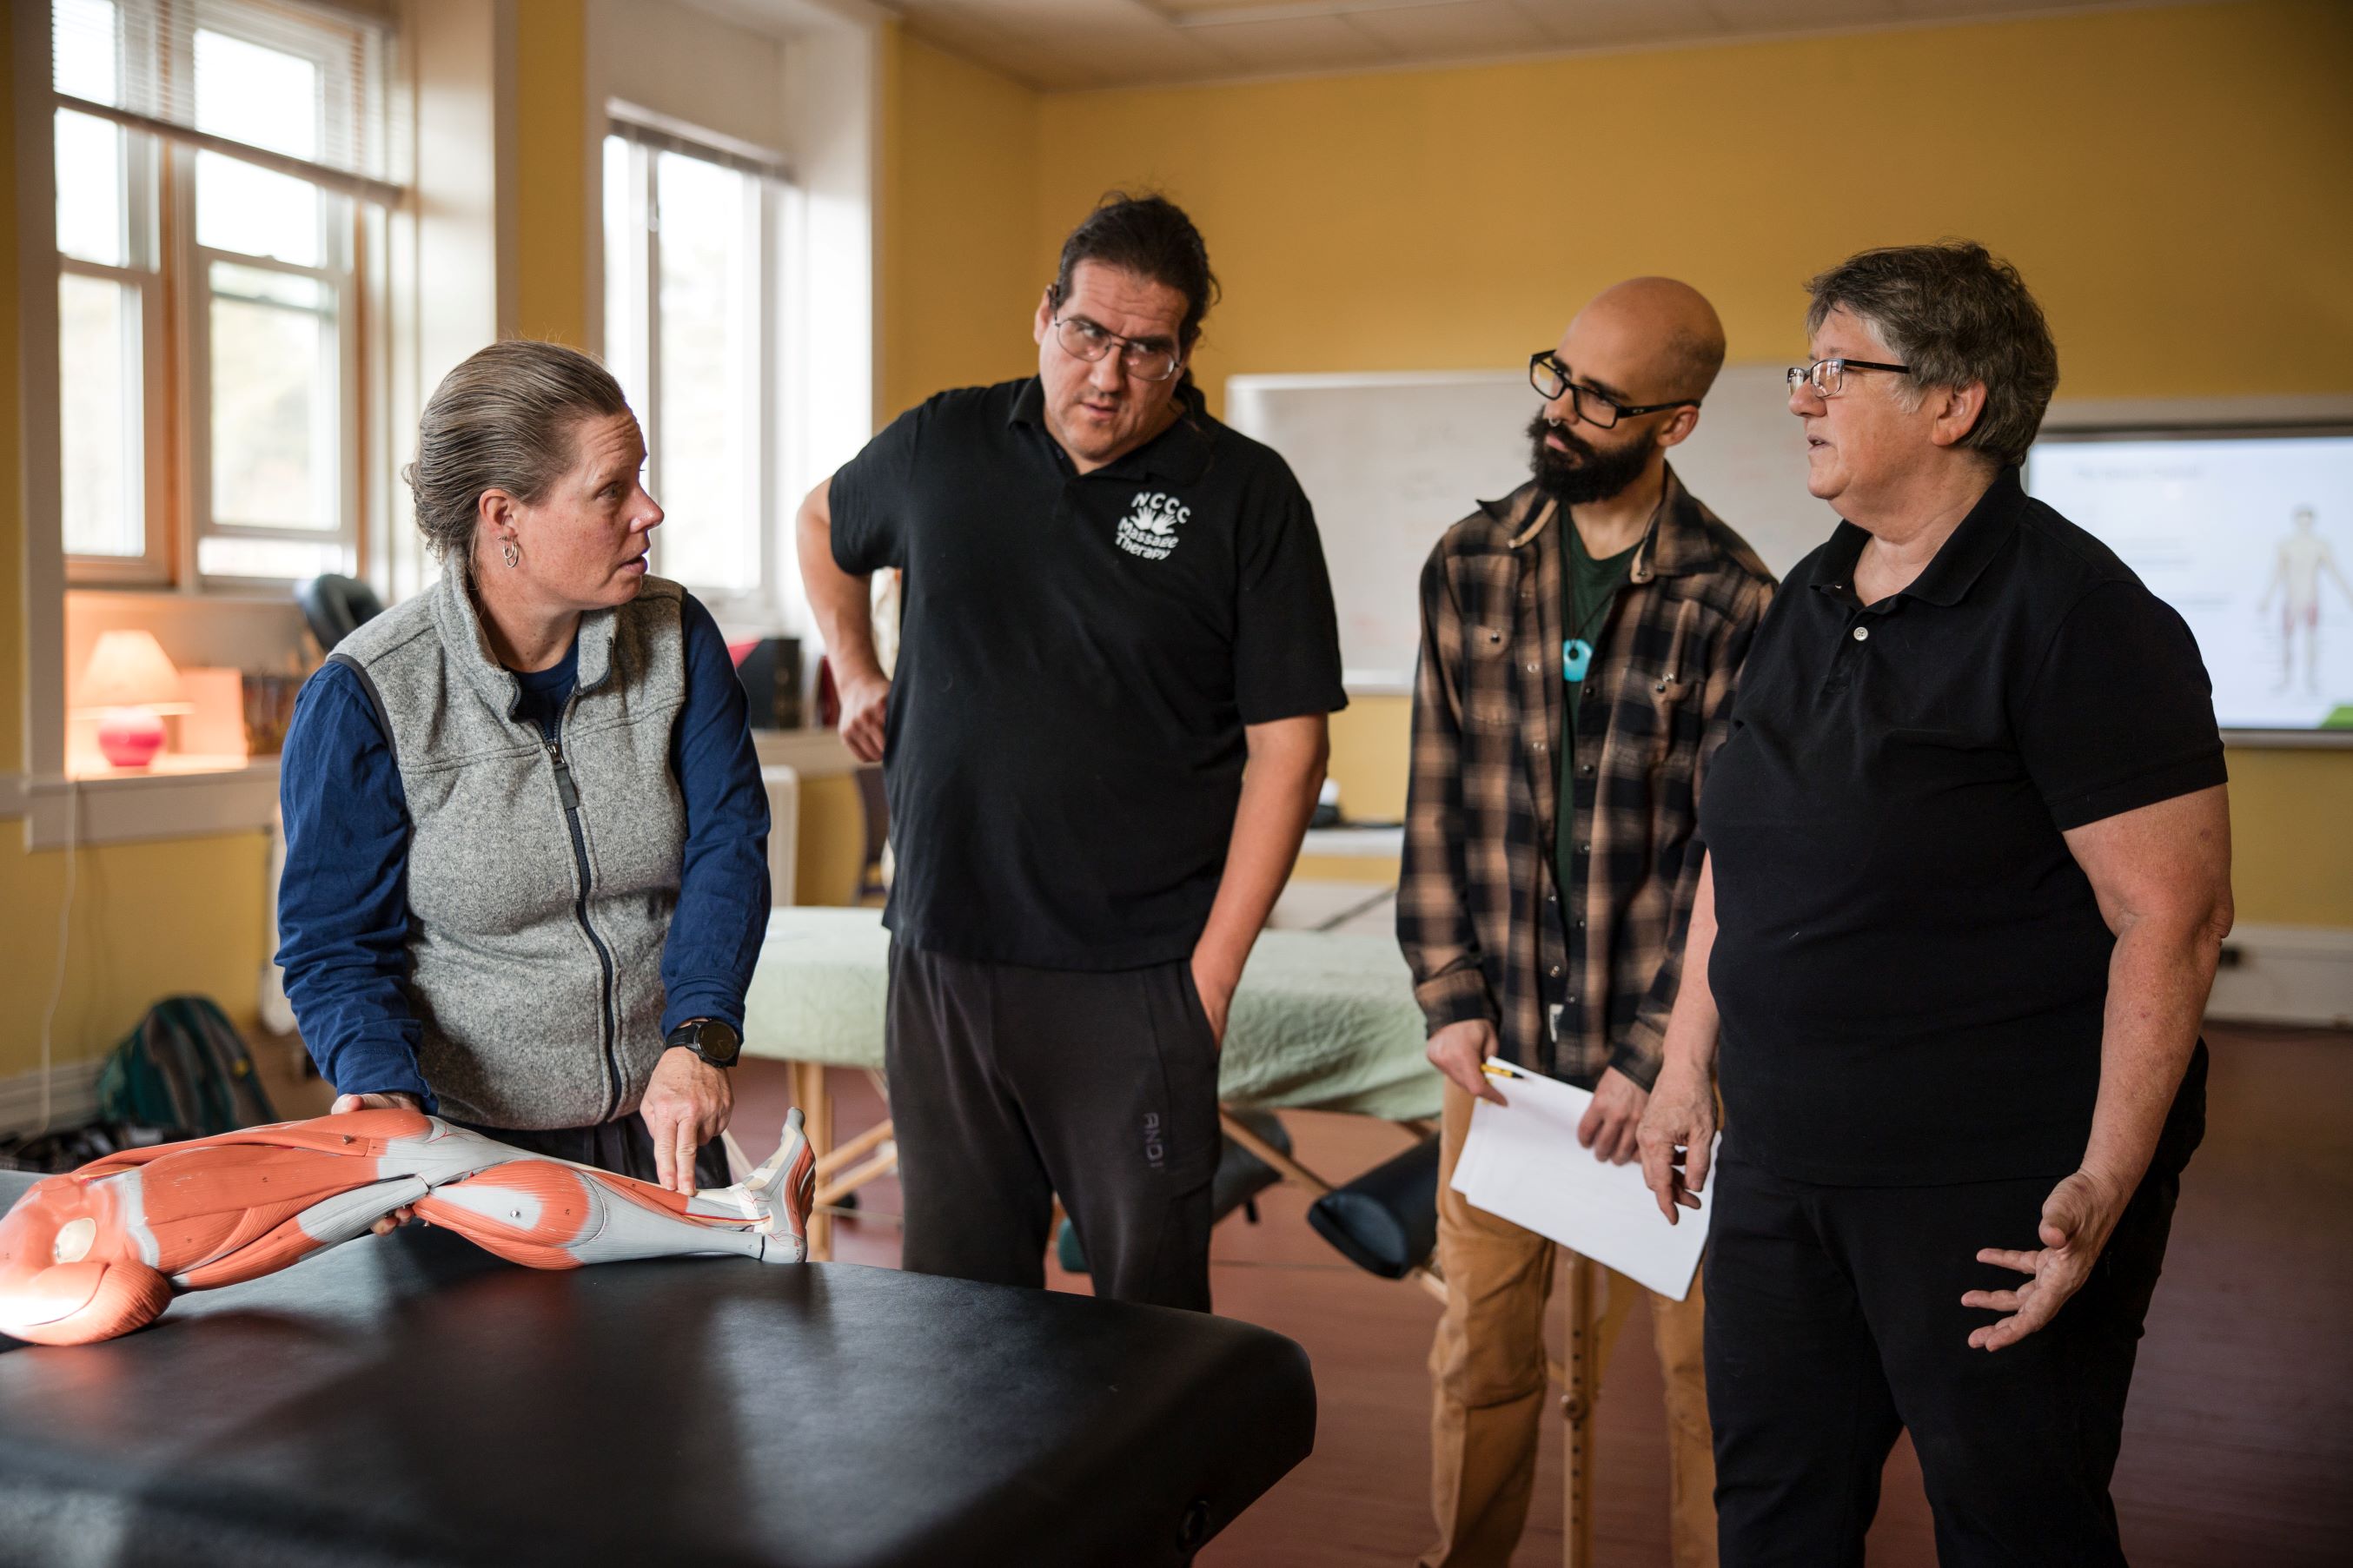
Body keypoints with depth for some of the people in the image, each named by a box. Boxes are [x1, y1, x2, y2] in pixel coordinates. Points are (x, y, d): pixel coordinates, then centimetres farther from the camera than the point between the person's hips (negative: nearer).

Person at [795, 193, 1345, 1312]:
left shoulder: (1246, 497, -3)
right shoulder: (941, 447, 6)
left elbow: (1287, 745, -6)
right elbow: (824, 522, 29)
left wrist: (1215, 967, -10)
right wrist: (854, 674, 16)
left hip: (1135, 980, -3)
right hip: (942, 956, 3)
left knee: (1151, 1300, 5)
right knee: (955, 1292, 14)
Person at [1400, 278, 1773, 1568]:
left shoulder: (1733, 601, -8)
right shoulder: (1469, 567, 3)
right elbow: (1435, 800, 4)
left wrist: (1654, 1053, -11)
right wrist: (1449, 1000, -1)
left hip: (1664, 1040, -3)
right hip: (1498, 1030, 3)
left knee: (1695, 1340, 7)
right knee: (1480, 1338, 13)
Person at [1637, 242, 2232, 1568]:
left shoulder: (2074, 612, -14)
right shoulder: (1809, 599, 10)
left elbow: (2175, 914, -18)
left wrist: (2107, 1185, -23)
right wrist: (1687, 1066, 17)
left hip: (1995, 1190, -7)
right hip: (1786, 1159, 7)